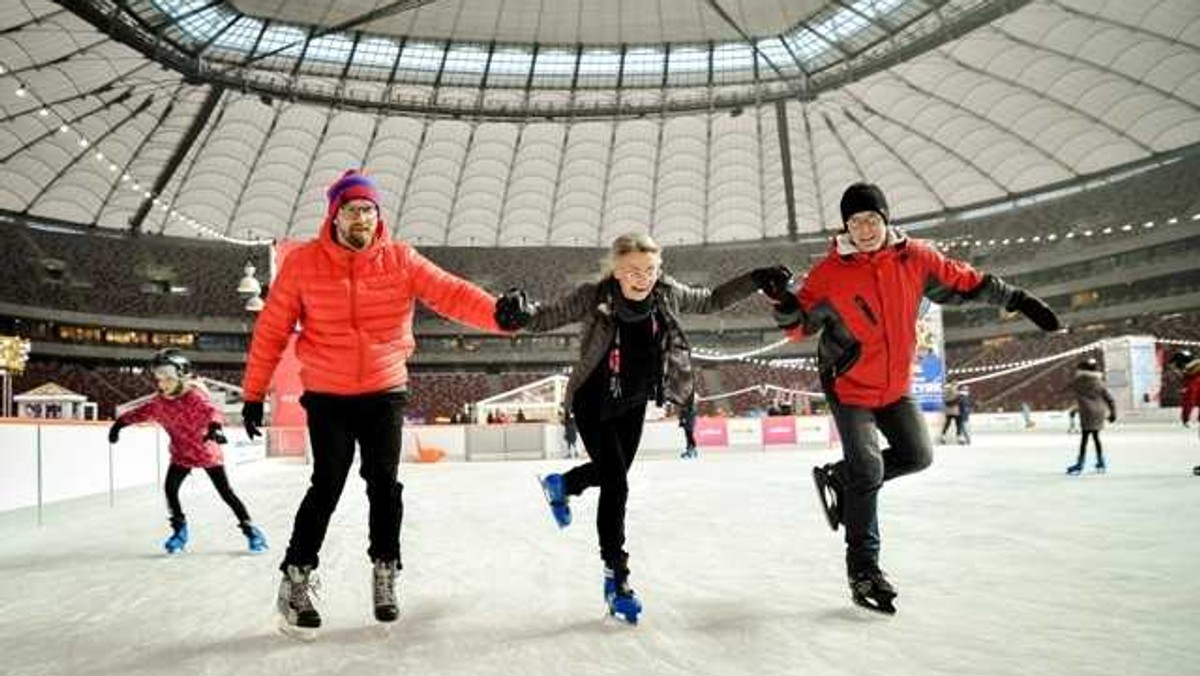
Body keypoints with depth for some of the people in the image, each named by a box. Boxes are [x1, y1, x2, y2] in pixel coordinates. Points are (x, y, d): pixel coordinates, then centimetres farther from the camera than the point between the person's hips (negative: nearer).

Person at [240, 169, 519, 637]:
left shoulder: (401, 259, -4)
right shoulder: (304, 263, -7)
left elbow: (450, 293, -15)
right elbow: (272, 330, -1)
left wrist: (499, 314, -32)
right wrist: (254, 394, 1)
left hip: (385, 393, 2)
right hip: (327, 396, -1)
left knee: (384, 485, 5)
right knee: (327, 486, -4)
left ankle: (385, 573, 24)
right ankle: (295, 580, 16)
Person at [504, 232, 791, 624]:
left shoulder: (667, 295, -13)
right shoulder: (593, 298, -24)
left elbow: (712, 301, 3)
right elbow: (543, 319, -22)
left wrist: (756, 281, -4)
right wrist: (518, 310, -44)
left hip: (633, 404, 5)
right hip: (593, 403, -5)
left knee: (611, 473, 21)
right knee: (616, 485, -11)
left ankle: (560, 485, 55)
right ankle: (616, 578, 2)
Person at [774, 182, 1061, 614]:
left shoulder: (915, 258, -9)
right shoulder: (830, 273, -18)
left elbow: (964, 281, 4)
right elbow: (801, 326, -14)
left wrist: (1019, 301, 7)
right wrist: (788, 310, -37)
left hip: (896, 384, 5)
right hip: (849, 386, -5)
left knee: (916, 456, 9)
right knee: (869, 469, -11)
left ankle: (840, 479, 28)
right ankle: (863, 566, 4)